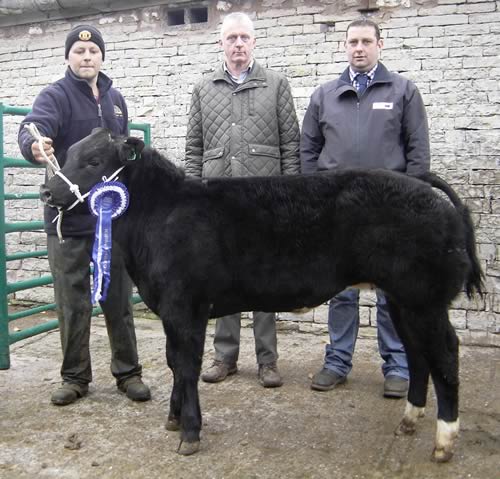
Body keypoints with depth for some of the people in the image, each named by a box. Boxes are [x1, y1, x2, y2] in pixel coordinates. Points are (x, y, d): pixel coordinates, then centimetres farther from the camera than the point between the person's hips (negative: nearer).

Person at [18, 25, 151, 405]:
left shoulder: (115, 99, 11)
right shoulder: (55, 95, -4)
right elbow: (33, 128, -25)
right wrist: (35, 145, -49)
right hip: (69, 214, -3)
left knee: (119, 297, 8)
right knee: (72, 300, 5)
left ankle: (128, 372, 19)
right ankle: (75, 376, 19)